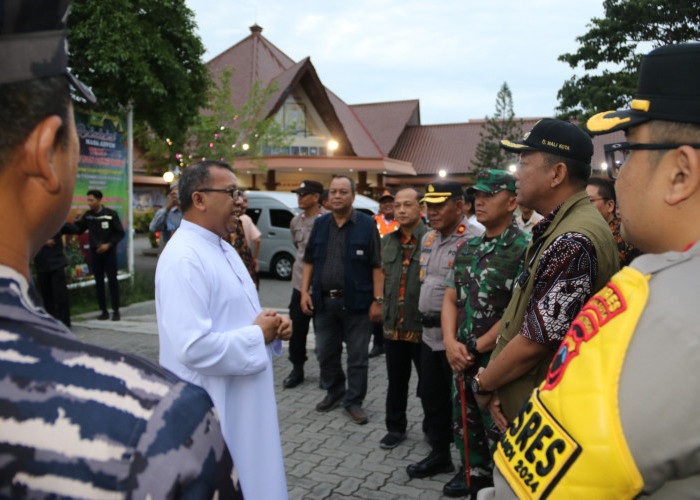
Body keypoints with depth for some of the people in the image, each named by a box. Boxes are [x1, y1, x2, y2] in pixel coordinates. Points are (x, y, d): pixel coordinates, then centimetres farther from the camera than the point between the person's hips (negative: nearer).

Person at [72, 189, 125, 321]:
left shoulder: (110, 214, -5)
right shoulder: (88, 216, 6)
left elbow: (120, 233, -3)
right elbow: (78, 230, 5)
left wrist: (108, 244, -11)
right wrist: (77, 221, -12)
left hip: (109, 252, -4)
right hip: (94, 252, 4)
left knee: (112, 280, -1)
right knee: (98, 282, 5)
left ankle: (115, 311, 5)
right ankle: (104, 311, 13)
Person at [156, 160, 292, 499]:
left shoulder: (221, 248, 9)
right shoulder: (184, 259, -23)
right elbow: (194, 347, -32)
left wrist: (271, 325, -1)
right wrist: (258, 335, -19)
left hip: (241, 401, 9)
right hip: (212, 409, -9)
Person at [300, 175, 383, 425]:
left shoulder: (367, 225, -4)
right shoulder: (320, 224, 8)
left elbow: (377, 265, -7)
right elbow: (309, 261, 12)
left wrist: (377, 300, -12)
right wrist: (305, 292, 3)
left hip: (356, 302, -4)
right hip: (323, 301, 4)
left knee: (357, 357, 6)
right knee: (325, 353, 15)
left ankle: (353, 401, 21)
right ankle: (334, 391, 36)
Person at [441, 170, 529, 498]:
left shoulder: (524, 249, -13)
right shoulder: (466, 248, 10)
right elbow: (451, 299, 10)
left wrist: (477, 348, -14)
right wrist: (451, 343, -6)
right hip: (461, 362, 7)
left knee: (499, 442, 6)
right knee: (466, 433, 21)